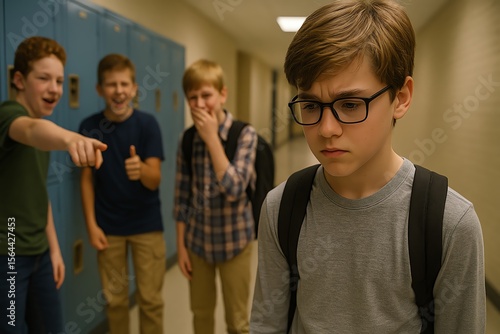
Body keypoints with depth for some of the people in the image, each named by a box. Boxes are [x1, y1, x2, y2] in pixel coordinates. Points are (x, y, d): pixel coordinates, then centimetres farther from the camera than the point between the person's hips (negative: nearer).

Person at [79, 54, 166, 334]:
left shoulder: (147, 123, -10)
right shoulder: (89, 127, -4)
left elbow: (155, 180, -15)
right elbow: (87, 179, 1)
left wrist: (141, 169, -38)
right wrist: (91, 225, -4)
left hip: (147, 224, -1)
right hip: (108, 226, 2)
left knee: (150, 299, 7)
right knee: (115, 298, 13)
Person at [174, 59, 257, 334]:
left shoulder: (245, 135, -15)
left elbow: (234, 189, -25)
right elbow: (181, 197, 2)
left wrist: (212, 137, -26)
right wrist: (181, 245, 3)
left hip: (234, 241, -3)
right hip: (197, 241, 4)